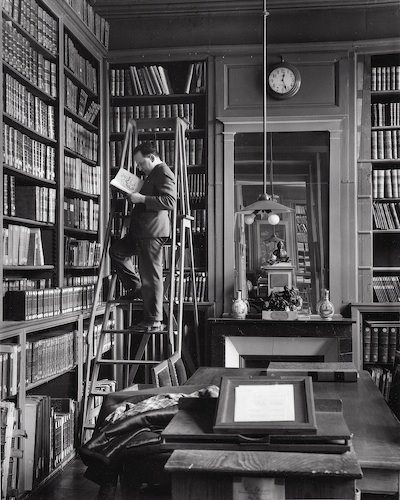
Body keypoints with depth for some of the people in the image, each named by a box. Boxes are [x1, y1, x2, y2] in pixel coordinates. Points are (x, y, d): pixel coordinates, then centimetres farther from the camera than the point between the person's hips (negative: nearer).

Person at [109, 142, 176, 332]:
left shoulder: (163, 172, -10)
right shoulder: (151, 174, 22)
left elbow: (170, 201, -22)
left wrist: (141, 199, -21)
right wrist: (135, 197, 19)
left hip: (153, 231, -11)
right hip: (141, 231, 11)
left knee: (151, 275, -7)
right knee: (116, 250, 15)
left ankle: (154, 321, -1)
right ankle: (136, 288, 18)